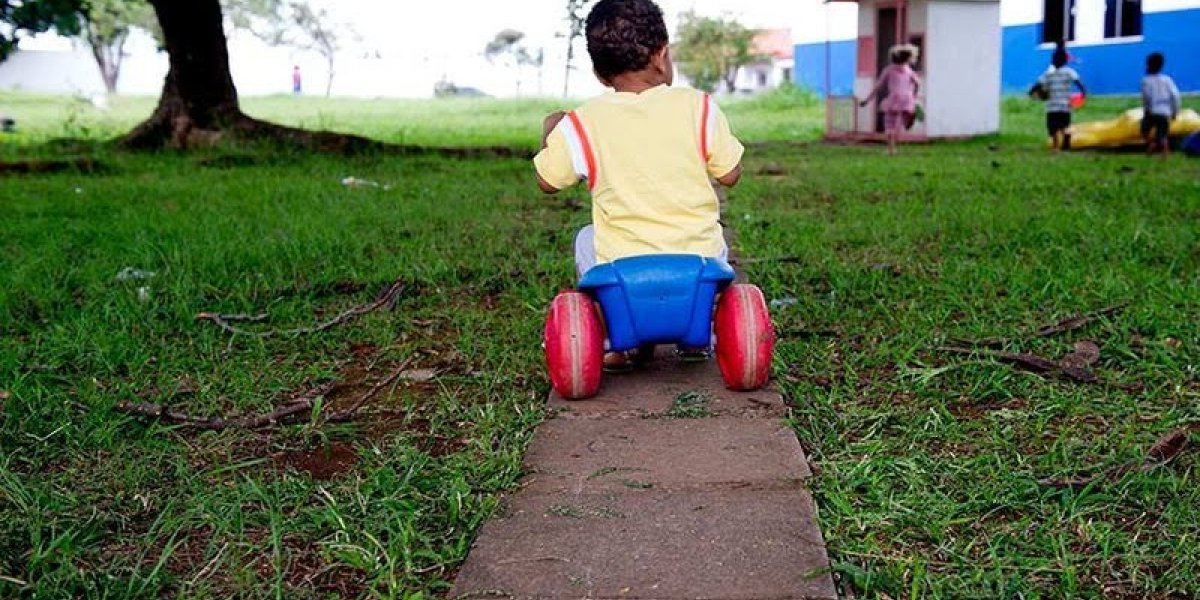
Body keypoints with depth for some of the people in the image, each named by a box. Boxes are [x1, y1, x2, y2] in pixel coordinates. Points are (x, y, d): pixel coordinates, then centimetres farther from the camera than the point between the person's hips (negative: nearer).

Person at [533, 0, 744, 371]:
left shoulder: (581, 125, -5)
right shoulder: (698, 108, -5)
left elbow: (547, 181, 6)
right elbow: (730, 175, 2)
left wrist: (549, 132, 25)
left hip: (622, 269, -1)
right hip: (698, 263, 1)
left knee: (585, 240, 32)